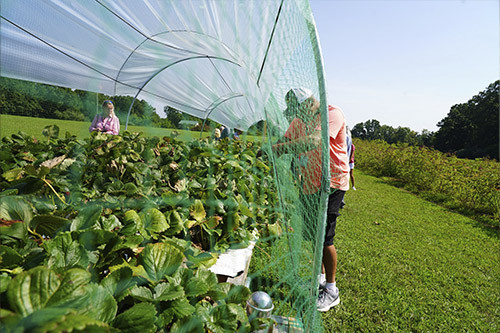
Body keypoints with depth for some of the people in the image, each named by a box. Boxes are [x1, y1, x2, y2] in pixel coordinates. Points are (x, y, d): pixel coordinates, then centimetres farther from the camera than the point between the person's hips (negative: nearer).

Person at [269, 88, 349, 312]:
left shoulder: (333, 114, -13)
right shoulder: (299, 121, 11)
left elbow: (316, 140, -32)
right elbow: (284, 141, 6)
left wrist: (285, 147, -42)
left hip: (330, 184, -7)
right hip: (309, 184, 7)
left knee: (324, 237, -4)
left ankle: (331, 291, 15)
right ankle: (320, 278, 33)